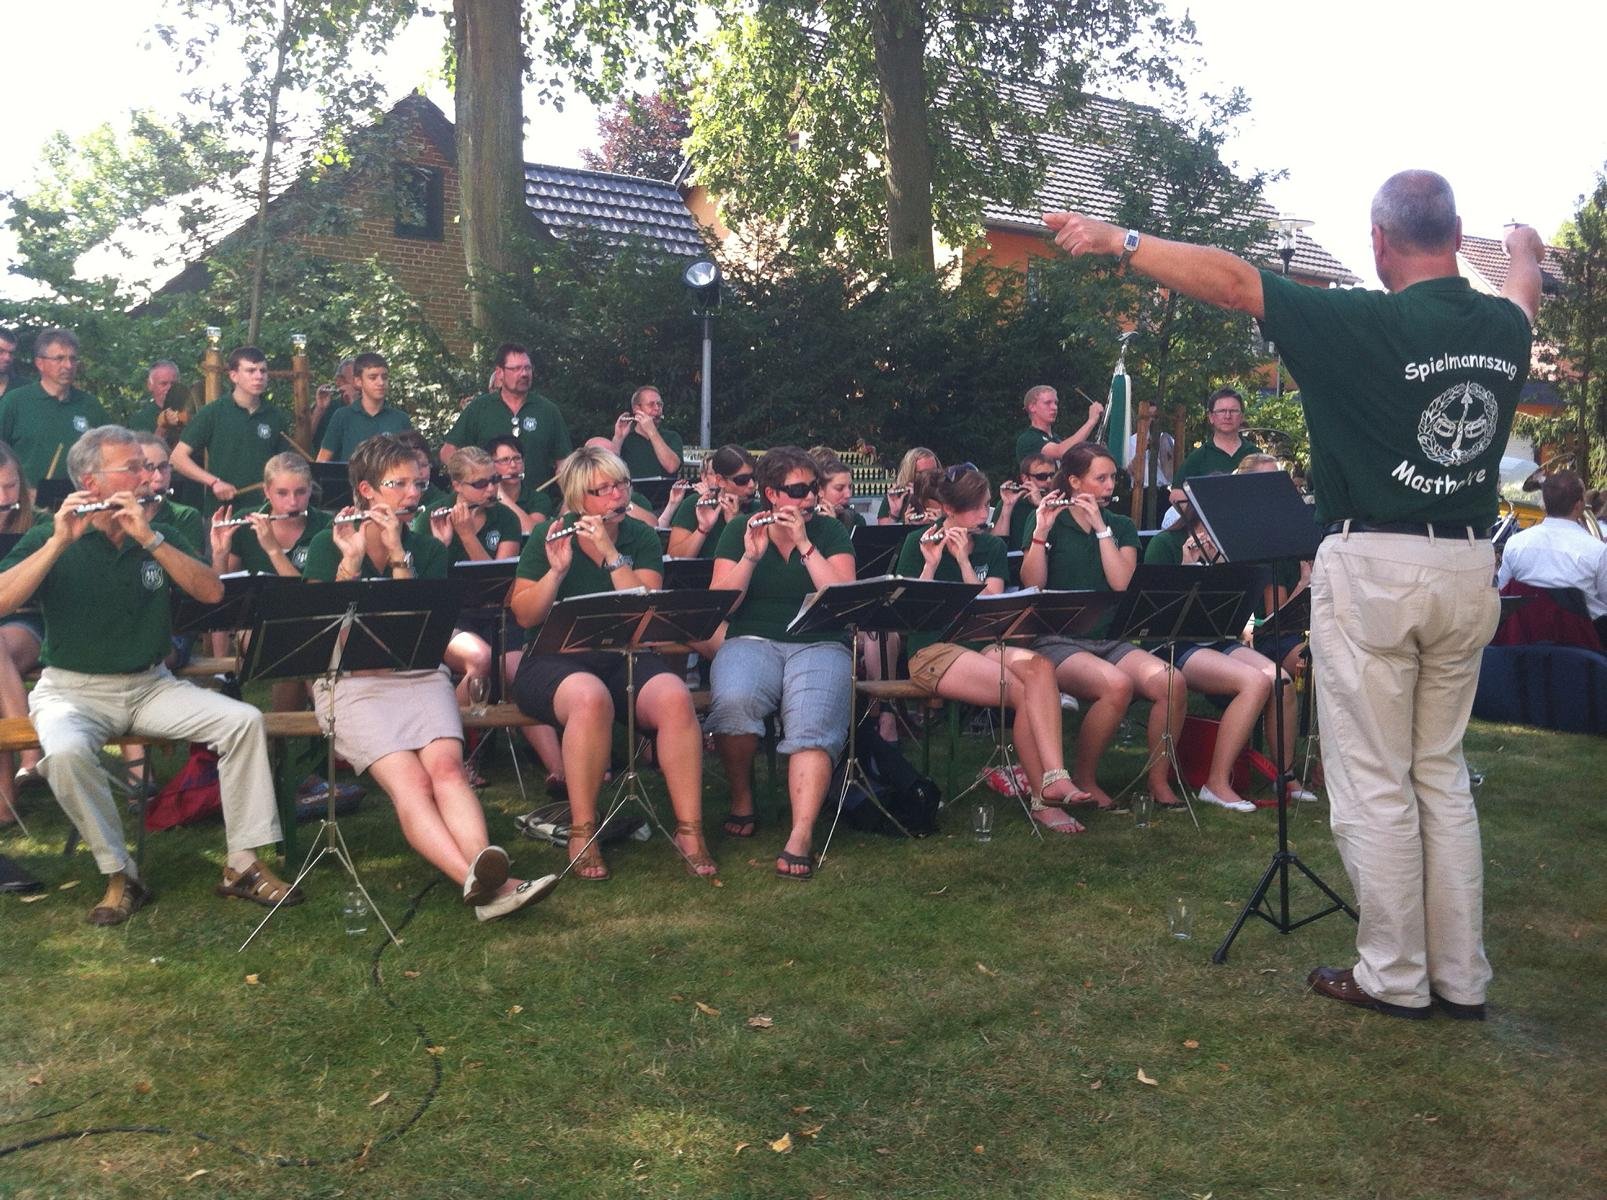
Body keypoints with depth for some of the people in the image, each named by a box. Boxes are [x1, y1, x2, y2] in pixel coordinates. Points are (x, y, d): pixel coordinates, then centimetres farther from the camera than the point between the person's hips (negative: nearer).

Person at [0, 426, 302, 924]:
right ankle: (120, 876, -16)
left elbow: (211, 592, -9)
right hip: (72, 689, -3)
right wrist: (60, 542, -24)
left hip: (152, 685, 3)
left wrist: (150, 539, -18)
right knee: (66, 752, -35)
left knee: (243, 720, -19)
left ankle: (243, 864, -11)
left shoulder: (161, 536, 8)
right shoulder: (50, 538, -1)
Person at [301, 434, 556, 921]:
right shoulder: (328, 546, 8)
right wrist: (352, 560, -14)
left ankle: (483, 876, -48)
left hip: (420, 677, 3)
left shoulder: (429, 551, 14)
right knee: (409, 781, -29)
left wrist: (396, 555, -8)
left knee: (446, 766, -29)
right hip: (352, 682, -3)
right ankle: (478, 882, -50)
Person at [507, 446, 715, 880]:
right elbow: (525, 616, -4)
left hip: (625, 658, 2)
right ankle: (582, 833, -25)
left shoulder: (641, 538, 8)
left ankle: (689, 829, -22)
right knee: (591, 698, -38)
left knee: (674, 698, -31)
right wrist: (557, 570, -19)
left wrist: (611, 554, -15)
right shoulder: (548, 539, 4)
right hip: (556, 662, -2)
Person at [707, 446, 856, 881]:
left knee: (813, 724, -32)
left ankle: (801, 837, -40)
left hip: (820, 645, 0)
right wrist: (752, 555, -15)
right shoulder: (739, 531, 9)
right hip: (752, 641, 0)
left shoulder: (830, 532, 10)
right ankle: (742, 800, -8)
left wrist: (804, 544, -12)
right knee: (734, 701, -34)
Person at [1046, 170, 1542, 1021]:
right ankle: (1461, 978, 22)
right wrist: (1523, 249, 55)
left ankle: (1395, 977, 13)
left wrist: (1116, 239, -8)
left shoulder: (1370, 325, -14)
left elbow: (1230, 280, -15)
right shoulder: (1503, 327, 6)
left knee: (1374, 783, 3)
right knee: (1441, 773, 16)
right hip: (1469, 569, 7)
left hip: (1374, 567, -7)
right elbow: (1521, 290, 32)